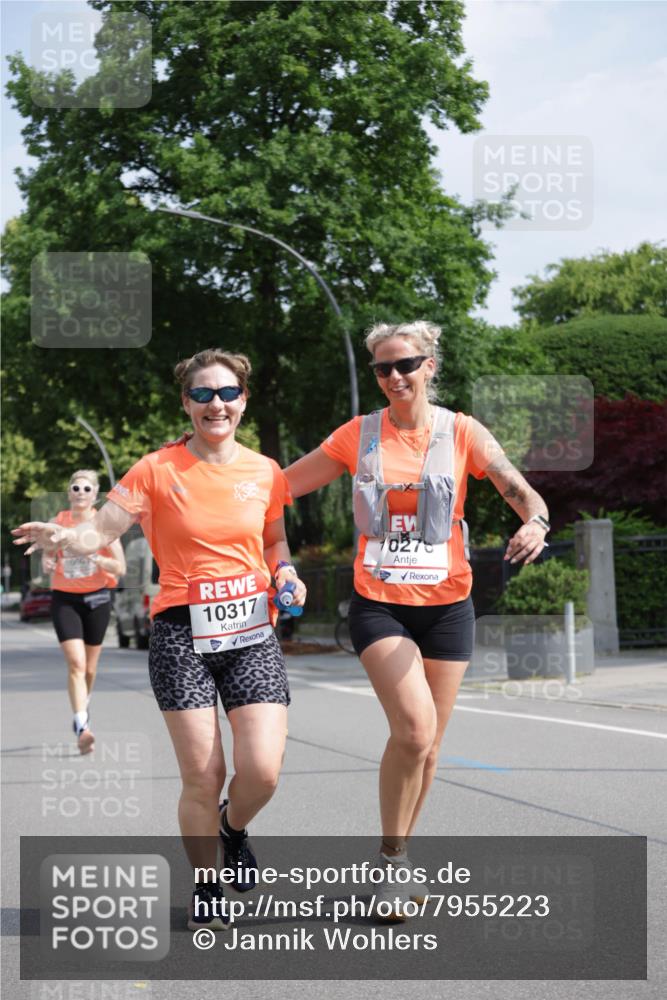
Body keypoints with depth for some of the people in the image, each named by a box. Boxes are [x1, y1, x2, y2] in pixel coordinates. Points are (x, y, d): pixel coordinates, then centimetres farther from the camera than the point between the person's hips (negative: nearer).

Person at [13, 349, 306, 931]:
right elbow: (100, 533, -7)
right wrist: (58, 537, -27)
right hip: (182, 635, -2)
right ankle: (205, 887, 20)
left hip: (251, 633, 2)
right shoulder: (158, 470, -1)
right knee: (201, 779, -5)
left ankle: (234, 827, 26)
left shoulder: (265, 472, 7)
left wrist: (286, 573, 1)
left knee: (262, 771, -10)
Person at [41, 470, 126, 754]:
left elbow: (120, 568, -7)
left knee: (89, 666, 11)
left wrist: (95, 557, -23)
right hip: (64, 598, 0)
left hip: (96, 598, 0)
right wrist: (47, 563, -12)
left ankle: (83, 706, 41)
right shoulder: (58, 523, 1)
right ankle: (82, 726, -21)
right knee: (76, 662, -16)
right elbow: (47, 561, 12)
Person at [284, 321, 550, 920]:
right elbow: (280, 485, 7)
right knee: (414, 728, -21)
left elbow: (521, 492, -8)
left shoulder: (462, 433, 1)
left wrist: (535, 522, -30)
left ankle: (397, 862, 28)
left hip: (446, 606, 2)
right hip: (379, 605, -1)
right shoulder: (357, 437, 3)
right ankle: (393, 860, -4)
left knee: (427, 747, 8)